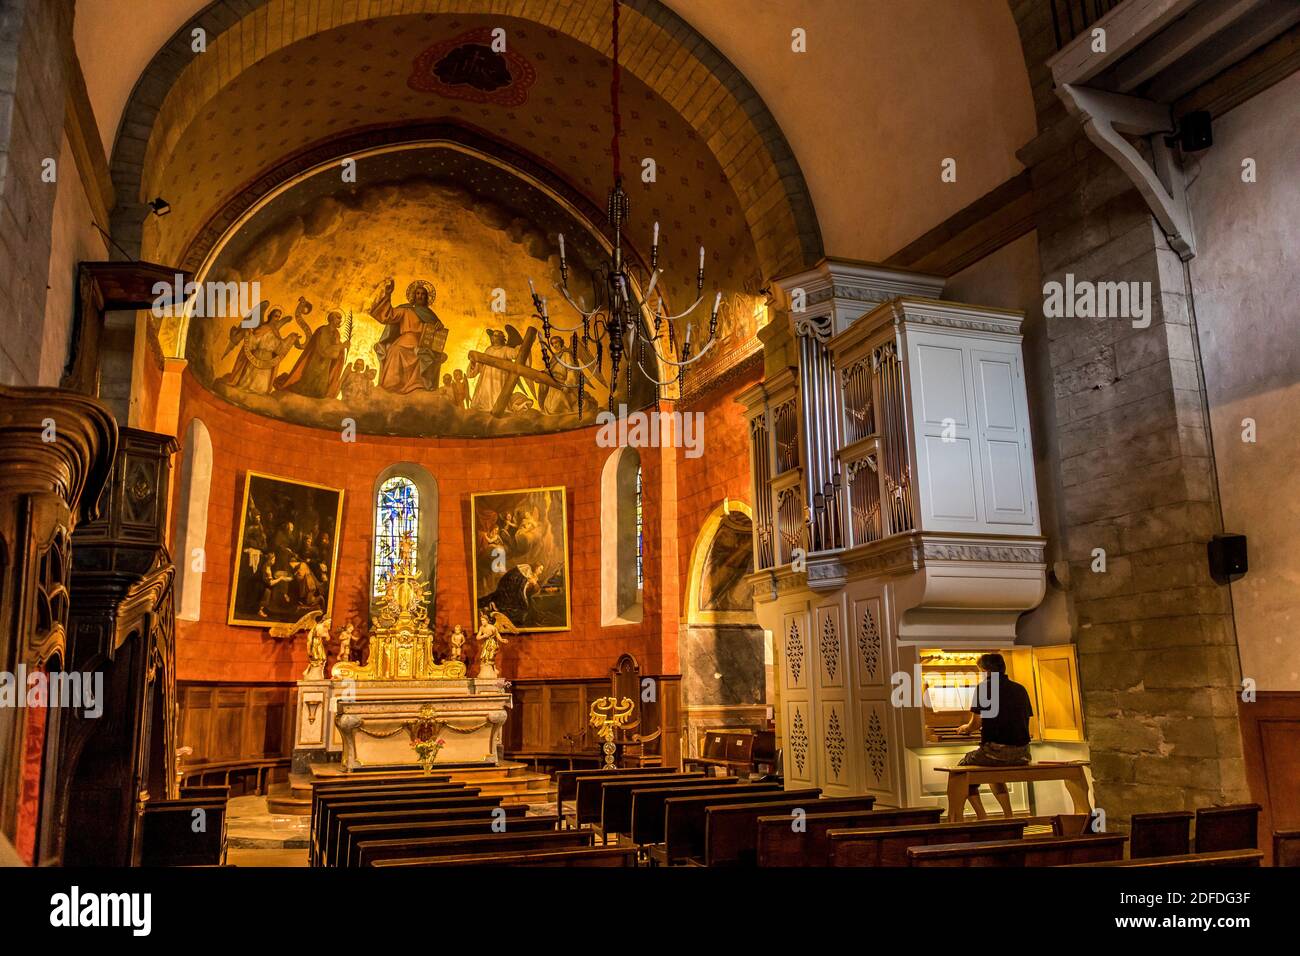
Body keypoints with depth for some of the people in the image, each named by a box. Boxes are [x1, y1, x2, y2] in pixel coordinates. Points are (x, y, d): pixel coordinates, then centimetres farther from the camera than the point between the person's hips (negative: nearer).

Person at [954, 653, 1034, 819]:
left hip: (996, 751, -6)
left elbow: (975, 724, -2)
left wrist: (964, 728, 23)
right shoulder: (1020, 689, 14)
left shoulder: (983, 687, -2)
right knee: (995, 771, 35)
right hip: (1022, 754, 6)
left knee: (963, 767, 18)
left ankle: (983, 818, 6)